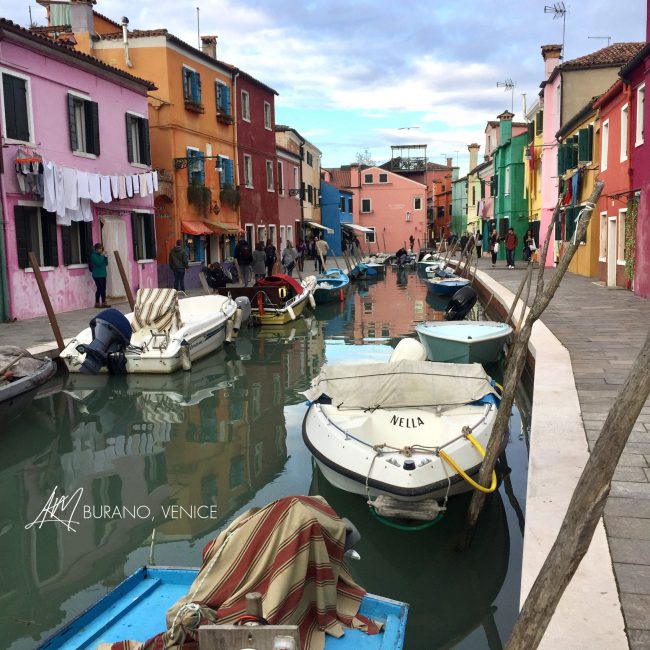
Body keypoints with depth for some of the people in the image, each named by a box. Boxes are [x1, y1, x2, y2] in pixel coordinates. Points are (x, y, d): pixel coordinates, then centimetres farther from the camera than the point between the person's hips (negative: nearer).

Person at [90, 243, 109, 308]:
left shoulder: (101, 255, 13)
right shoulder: (94, 255, -9)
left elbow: (106, 264, 12)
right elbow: (99, 263, -22)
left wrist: (105, 257, -2)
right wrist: (102, 256, -15)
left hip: (103, 274, 7)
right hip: (97, 275, -7)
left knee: (103, 289, 6)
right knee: (99, 289, -8)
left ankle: (104, 302, 9)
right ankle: (97, 303, -2)